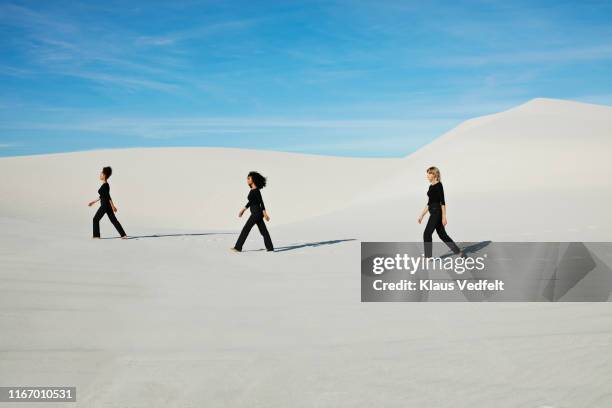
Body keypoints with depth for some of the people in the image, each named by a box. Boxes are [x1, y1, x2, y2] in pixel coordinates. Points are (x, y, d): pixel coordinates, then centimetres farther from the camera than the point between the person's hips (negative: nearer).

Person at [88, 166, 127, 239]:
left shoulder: (104, 185, -16)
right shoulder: (106, 184, 13)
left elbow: (108, 197, -21)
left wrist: (113, 206, -24)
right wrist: (94, 201, 28)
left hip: (105, 205, -9)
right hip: (107, 205, 9)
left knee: (96, 219, 4)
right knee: (114, 220, 7)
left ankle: (96, 235, 11)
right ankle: (124, 235, 2)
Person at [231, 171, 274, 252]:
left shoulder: (256, 190, -14)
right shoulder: (253, 190, 13)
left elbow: (261, 202, -16)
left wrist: (265, 213, -17)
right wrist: (243, 209, 23)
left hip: (257, 213, -9)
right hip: (255, 213, 9)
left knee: (246, 229, -6)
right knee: (263, 231, 9)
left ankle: (238, 247, -2)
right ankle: (270, 247, 10)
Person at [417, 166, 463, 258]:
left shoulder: (439, 185, -12)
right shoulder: (431, 186, 15)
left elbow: (442, 202, -16)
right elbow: (429, 203, 20)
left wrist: (444, 217, -20)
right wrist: (422, 215, 19)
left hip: (437, 212, -9)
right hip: (433, 212, 9)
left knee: (427, 233, -7)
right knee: (442, 234, 11)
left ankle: (428, 257, 1)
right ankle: (460, 253, 17)